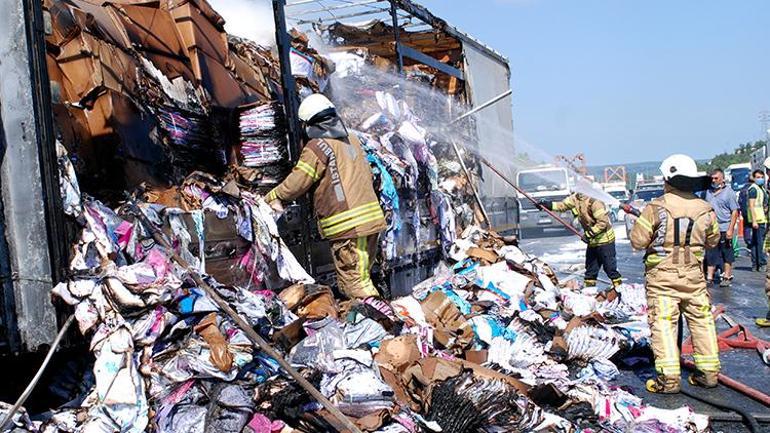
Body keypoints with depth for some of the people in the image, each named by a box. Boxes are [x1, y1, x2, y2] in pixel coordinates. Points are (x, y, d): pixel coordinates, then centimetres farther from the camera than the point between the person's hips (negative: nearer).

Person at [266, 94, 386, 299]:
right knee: (362, 277, 17)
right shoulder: (352, 140, 17)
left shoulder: (317, 147, -7)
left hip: (347, 226, -8)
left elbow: (297, 182, -5)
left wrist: (272, 197, 10)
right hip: (371, 218, 8)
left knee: (356, 284, -5)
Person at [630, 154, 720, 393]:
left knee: (663, 322, -1)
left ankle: (668, 379, -3)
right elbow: (713, 241, 14)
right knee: (701, 320, 15)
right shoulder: (705, 210, 1)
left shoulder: (656, 208, -13)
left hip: (661, 276, -4)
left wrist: (644, 225, 9)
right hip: (693, 276, 4)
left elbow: (638, 241, -10)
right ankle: (709, 372, 21)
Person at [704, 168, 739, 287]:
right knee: (710, 254, 4)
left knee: (727, 255, 6)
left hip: (724, 229, -4)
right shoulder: (708, 191, 10)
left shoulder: (729, 192, -4)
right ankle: (709, 278, 8)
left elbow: (735, 212, -7)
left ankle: (727, 277, 14)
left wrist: (730, 229, -14)